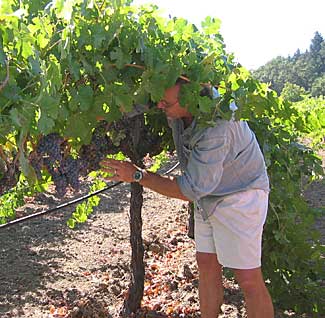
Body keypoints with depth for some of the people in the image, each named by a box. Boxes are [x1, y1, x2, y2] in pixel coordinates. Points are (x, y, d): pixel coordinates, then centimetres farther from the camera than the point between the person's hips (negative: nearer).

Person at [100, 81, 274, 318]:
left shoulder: (217, 128, -36)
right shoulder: (177, 110, -13)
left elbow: (192, 189, -30)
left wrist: (137, 176, -25)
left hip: (238, 196, -8)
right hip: (207, 195, 8)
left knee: (248, 279, -4)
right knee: (207, 266, 13)